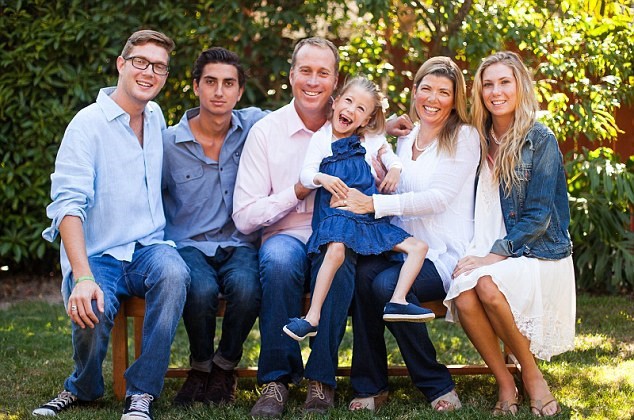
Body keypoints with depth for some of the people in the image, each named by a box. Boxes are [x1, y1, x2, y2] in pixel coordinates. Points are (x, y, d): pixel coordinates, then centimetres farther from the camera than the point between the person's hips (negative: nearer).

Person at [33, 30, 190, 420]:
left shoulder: (156, 117, 15)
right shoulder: (88, 123, -5)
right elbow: (68, 204, -16)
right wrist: (83, 277, -28)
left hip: (149, 246, 4)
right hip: (97, 255, -4)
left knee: (173, 273, -33)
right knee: (92, 314, -34)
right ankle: (83, 389, 1)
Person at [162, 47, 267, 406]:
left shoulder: (253, 125, 5)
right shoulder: (169, 142, 1)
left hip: (239, 245, 1)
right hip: (190, 246, -1)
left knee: (247, 287, -34)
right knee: (202, 290, -35)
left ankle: (226, 367, -5)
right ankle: (201, 368, -4)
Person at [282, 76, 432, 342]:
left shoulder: (371, 141, 14)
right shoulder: (321, 139, 3)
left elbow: (391, 158, 25)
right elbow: (306, 174, -5)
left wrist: (395, 168, 2)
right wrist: (322, 178, -27)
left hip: (369, 217, 5)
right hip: (336, 213, -5)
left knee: (418, 247, -5)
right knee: (336, 250, -36)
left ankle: (397, 302, -12)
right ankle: (313, 318, -32)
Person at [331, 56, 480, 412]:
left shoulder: (464, 137, -1)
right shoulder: (405, 140, 19)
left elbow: (438, 197, -13)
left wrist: (373, 203, -21)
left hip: (444, 254, -5)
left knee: (387, 284, -33)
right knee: (363, 273, -29)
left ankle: (438, 385, -14)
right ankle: (370, 385, -18)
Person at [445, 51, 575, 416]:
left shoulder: (540, 140, -4)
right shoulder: (481, 140, 12)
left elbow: (538, 217, -10)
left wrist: (496, 255, -18)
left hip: (539, 253, -4)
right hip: (488, 250, 4)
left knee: (488, 284, -34)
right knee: (463, 296, -29)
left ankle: (533, 377, -13)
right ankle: (505, 384, -10)